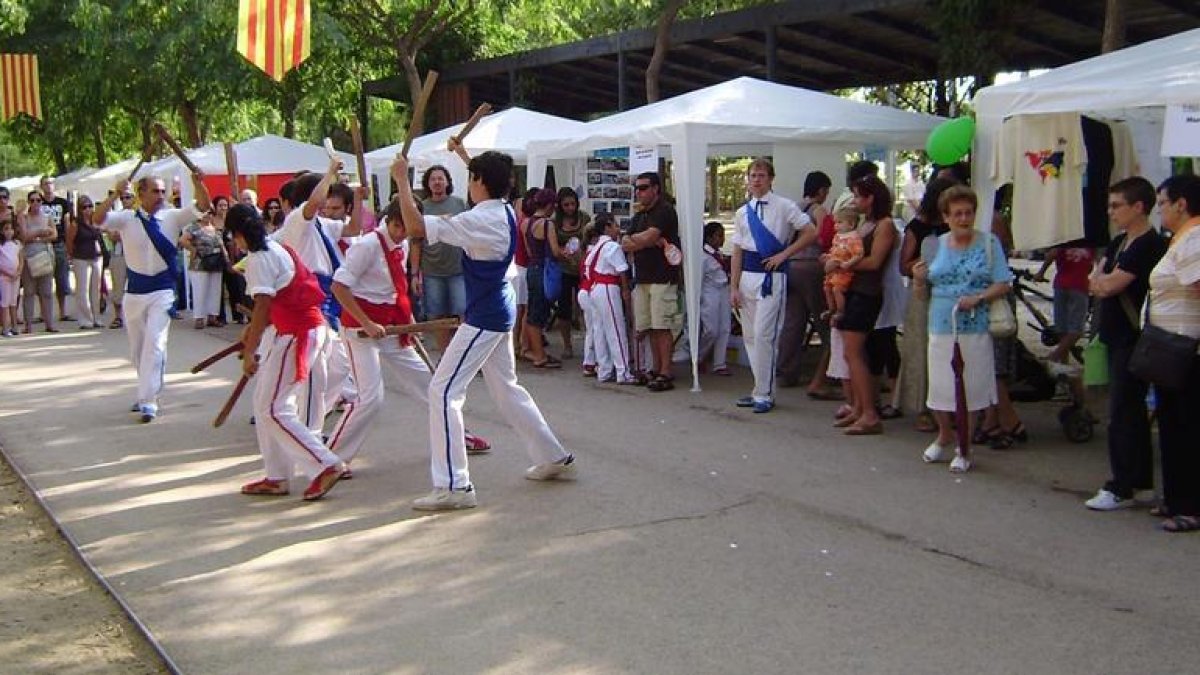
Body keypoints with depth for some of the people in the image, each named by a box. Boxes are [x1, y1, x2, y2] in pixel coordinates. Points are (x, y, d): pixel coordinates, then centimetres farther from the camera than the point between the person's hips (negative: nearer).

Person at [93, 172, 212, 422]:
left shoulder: (172, 217, -2)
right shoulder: (127, 219, -2)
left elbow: (203, 207, -8)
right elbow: (98, 219, -15)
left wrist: (198, 184, -27)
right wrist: (115, 195, -28)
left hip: (162, 292, -2)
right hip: (134, 292, 2)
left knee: (154, 344, -15)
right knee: (138, 347, 14)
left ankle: (148, 401, -15)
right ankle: (148, 394, 33)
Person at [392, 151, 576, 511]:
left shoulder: (481, 220, -20)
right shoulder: (504, 212, 6)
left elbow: (416, 227, -26)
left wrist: (402, 180, -16)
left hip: (483, 318, -10)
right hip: (499, 313, 10)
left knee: (444, 391, -8)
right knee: (507, 389, 22)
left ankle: (454, 485, -10)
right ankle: (553, 458, 32)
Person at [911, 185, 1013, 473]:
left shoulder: (989, 243, 1)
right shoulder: (936, 245, 9)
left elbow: (1003, 285, -3)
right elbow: (924, 288, 13)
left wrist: (978, 299, -18)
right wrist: (918, 279, -8)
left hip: (975, 328, -2)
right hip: (941, 328, 3)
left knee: (969, 389, 3)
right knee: (939, 388, 7)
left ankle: (964, 449, 19)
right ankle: (945, 436, 34)